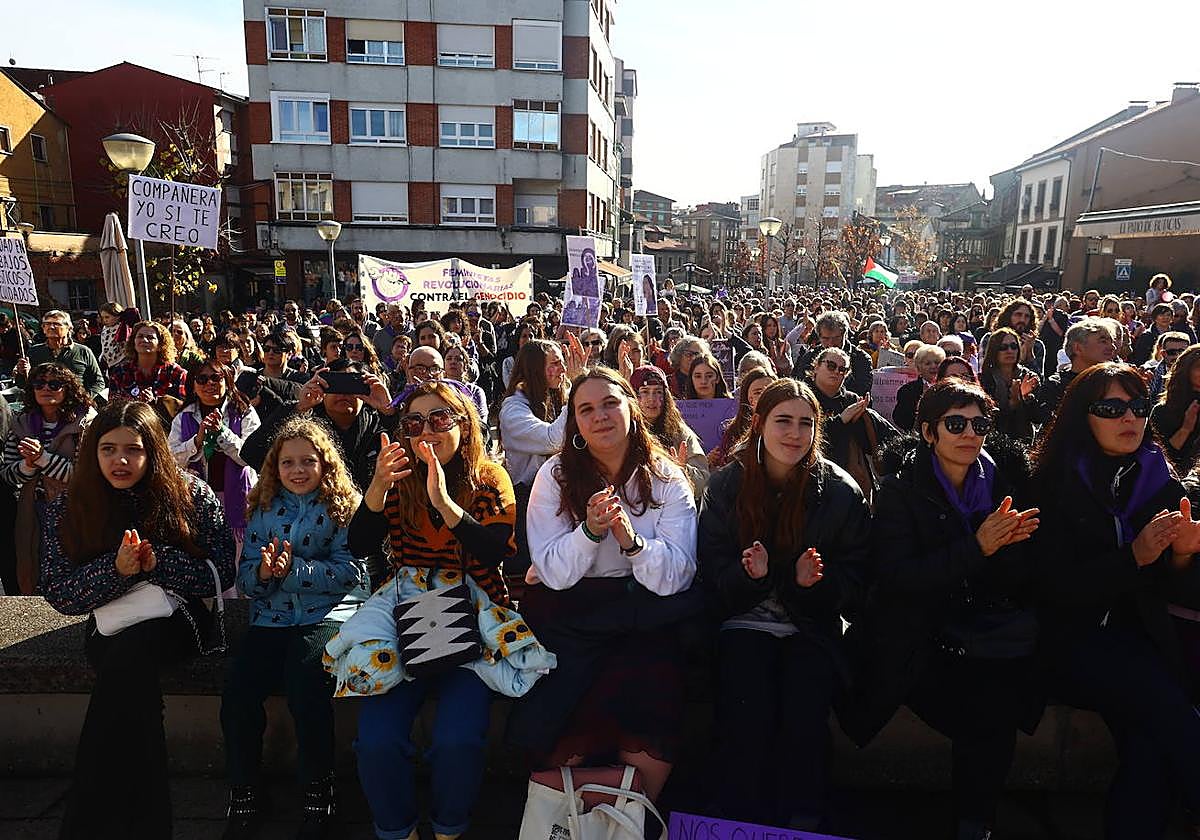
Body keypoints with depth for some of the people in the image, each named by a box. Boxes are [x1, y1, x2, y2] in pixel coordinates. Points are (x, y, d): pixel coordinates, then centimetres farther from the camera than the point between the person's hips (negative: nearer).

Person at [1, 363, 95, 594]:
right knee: (28, 579, 13)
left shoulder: (85, 422, -8)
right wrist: (29, 465, -14)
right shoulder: (21, 424, 7)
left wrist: (43, 458, -21)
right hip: (32, 515, 5)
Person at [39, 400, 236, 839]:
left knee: (128, 655, -34)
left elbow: (222, 573, -5)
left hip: (177, 617, -2)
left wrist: (157, 562, -21)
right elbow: (59, 593, 0)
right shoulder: (68, 508, 1)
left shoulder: (192, 496, -5)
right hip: (109, 622, 2)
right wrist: (116, 569, -20)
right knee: (132, 674, -32)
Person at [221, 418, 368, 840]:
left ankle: (319, 792, -9)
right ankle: (243, 797, 0)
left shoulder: (343, 506, 2)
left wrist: (293, 570, -19)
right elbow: (245, 578, 10)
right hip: (270, 617, 4)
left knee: (305, 682, -29)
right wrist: (263, 572, -14)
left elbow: (349, 572, -7)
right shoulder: (263, 508, 14)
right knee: (238, 690, -20)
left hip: (326, 612, -4)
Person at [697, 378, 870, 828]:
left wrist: (814, 581, -18)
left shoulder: (841, 491, -1)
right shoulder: (727, 484, 0)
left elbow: (853, 583, 2)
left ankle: (801, 820, 1)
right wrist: (749, 574, -21)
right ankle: (742, 819, -2)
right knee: (747, 707, -25)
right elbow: (712, 570, 0)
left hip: (811, 625, 0)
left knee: (804, 710, -25)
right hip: (745, 621, 0)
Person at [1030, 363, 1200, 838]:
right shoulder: (1055, 484, -6)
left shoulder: (1159, 482, 7)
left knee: (1149, 746, -25)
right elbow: (1056, 589, -10)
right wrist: (1134, 556, -22)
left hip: (1140, 639, 3)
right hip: (1070, 642, -3)